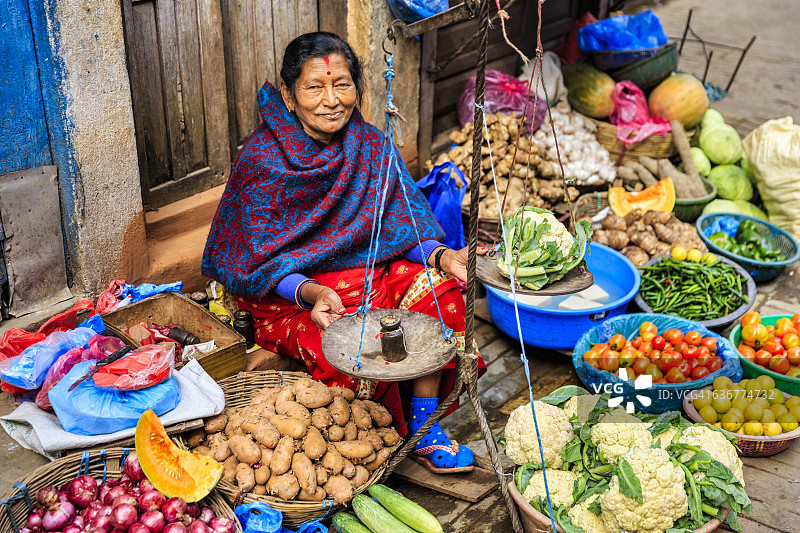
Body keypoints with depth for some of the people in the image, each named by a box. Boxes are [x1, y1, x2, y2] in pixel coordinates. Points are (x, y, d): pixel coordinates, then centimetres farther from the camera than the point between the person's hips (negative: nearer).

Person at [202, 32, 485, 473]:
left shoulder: (370, 146, -2)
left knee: (438, 288, -19)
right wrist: (312, 294, -34)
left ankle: (424, 429, -8)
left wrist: (439, 255, -20)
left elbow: (399, 226, 1)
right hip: (286, 295, -5)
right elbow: (265, 260, -15)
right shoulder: (260, 159, -15)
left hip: (365, 272, 5)